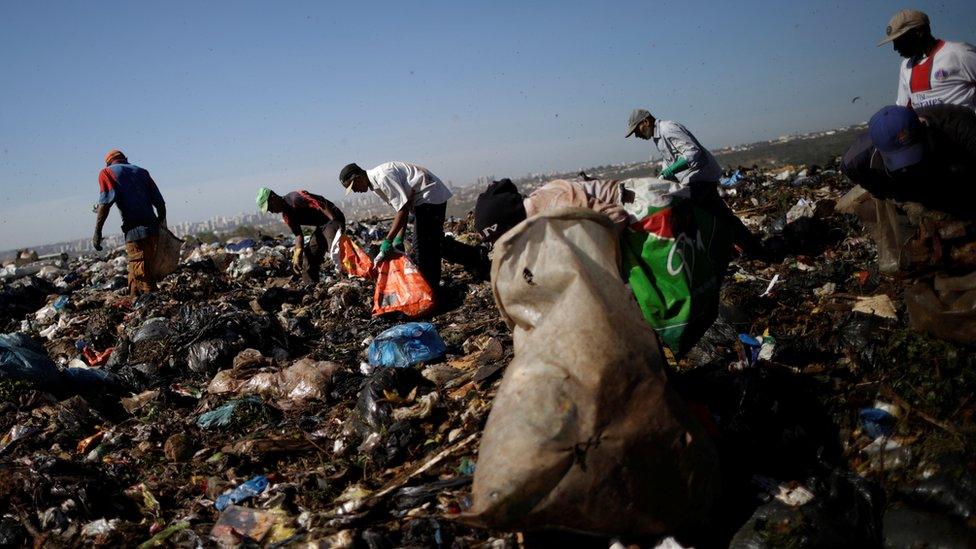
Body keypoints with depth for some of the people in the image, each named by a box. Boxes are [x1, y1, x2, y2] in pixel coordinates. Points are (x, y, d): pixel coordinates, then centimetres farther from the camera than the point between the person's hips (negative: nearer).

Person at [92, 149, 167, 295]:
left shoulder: (107, 172, 6)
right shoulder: (141, 171, 21)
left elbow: (105, 203, -9)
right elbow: (160, 202, 14)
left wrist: (97, 232, -9)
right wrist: (162, 224, 26)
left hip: (135, 230, -6)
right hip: (153, 228, 6)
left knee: (142, 275, -5)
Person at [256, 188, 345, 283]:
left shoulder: (295, 198, -19)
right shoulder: (286, 215, 9)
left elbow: (321, 206, -25)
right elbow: (298, 235, 10)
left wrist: (335, 221, -30)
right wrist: (297, 257, 0)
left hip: (332, 219, -10)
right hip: (320, 226, 10)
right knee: (310, 256, 10)